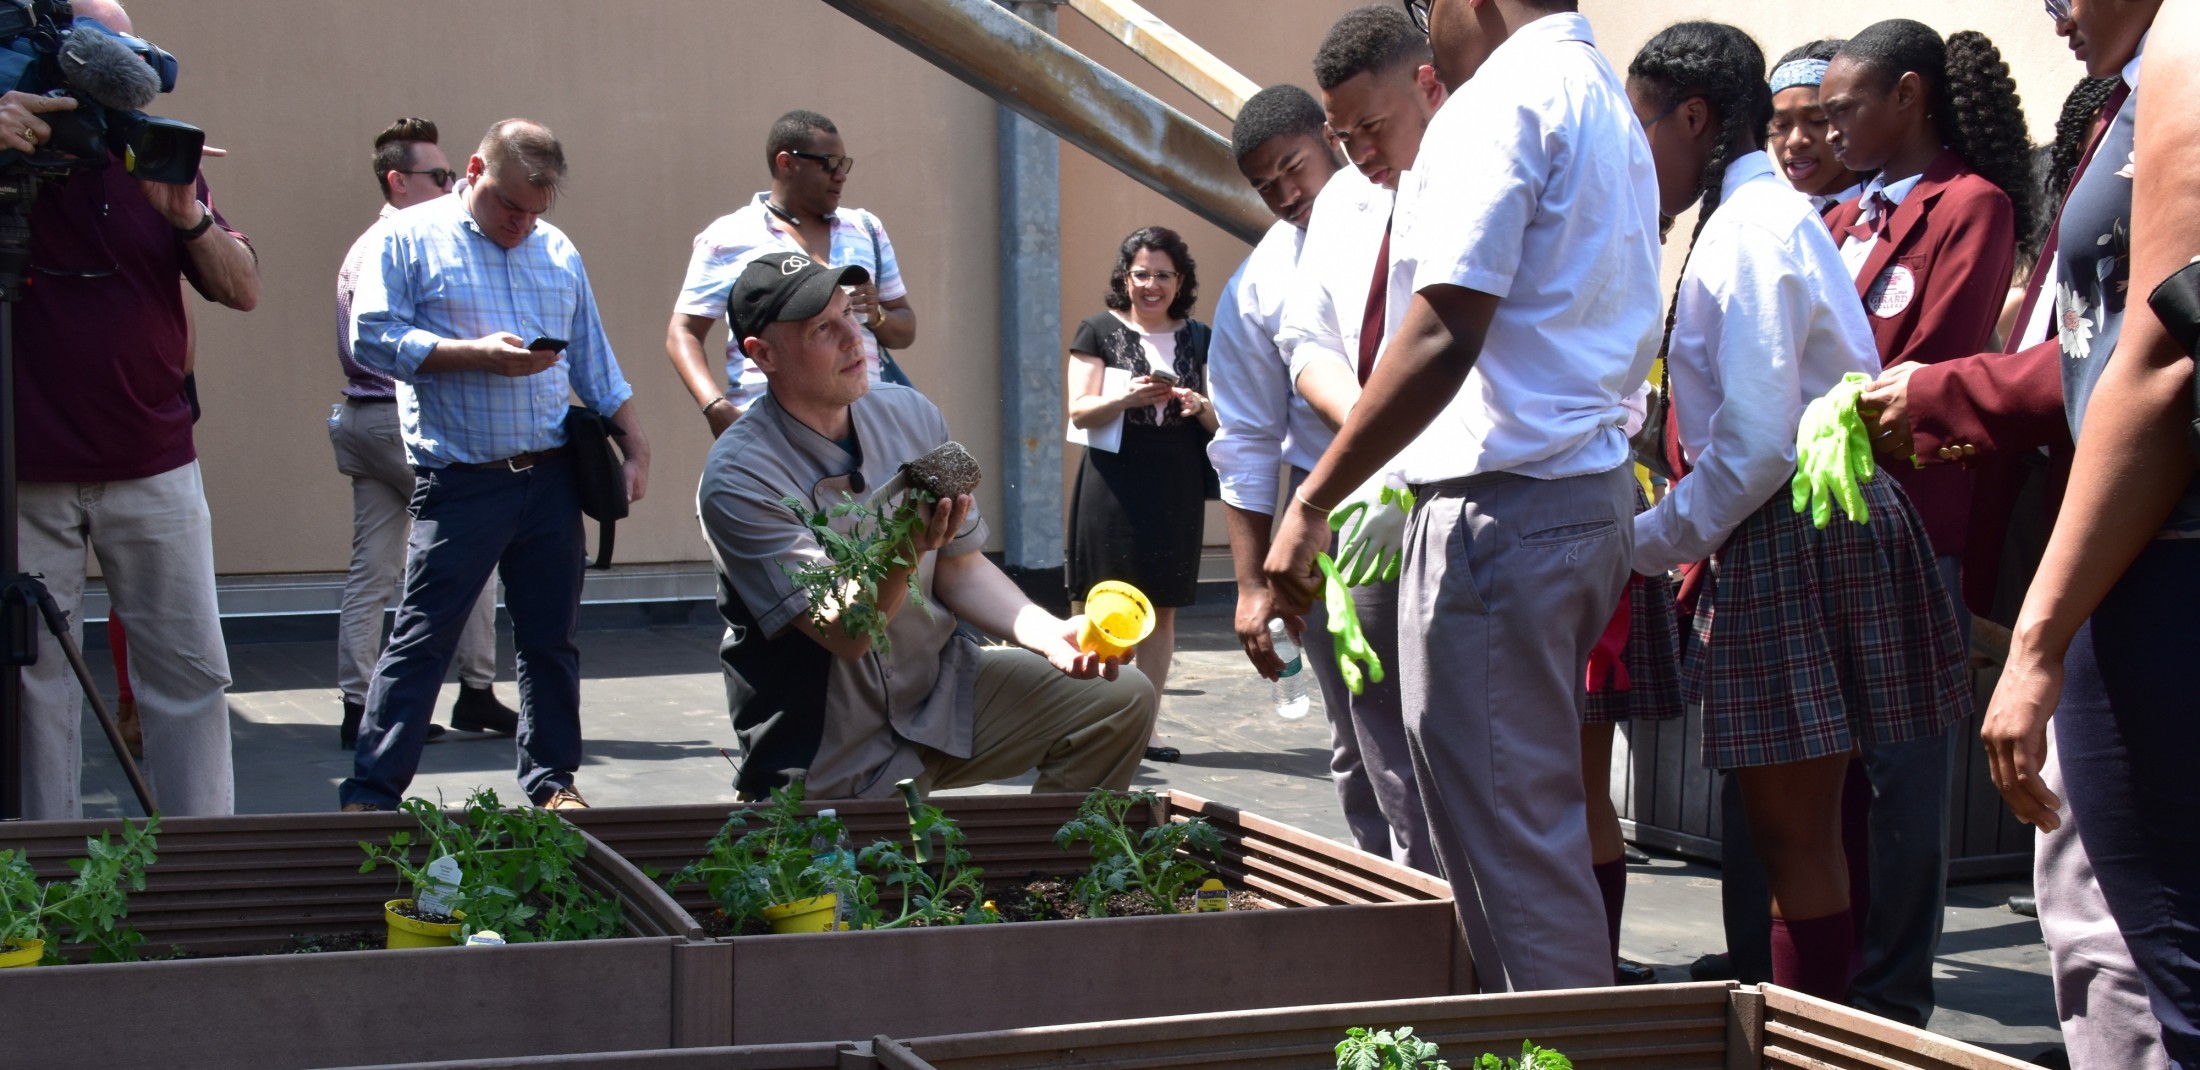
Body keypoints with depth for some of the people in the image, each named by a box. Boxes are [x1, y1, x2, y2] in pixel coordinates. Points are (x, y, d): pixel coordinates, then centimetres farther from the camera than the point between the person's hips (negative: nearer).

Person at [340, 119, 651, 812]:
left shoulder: (558, 252, 16)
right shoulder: (414, 238, 0)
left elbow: (595, 364, 21)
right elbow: (371, 339, -9)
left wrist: (634, 449, 14)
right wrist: (477, 354, -16)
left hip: (551, 477, 5)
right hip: (461, 485, -5)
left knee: (551, 638, 10)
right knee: (422, 641, -5)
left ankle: (551, 778, 22)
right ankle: (371, 794, -1)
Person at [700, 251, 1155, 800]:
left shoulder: (911, 415, -1)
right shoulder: (740, 478, -20)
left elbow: (961, 568, 8)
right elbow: (845, 635, -25)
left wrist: (1047, 633, -10)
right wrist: (905, 549, -44)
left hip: (944, 696, 6)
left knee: (1123, 698, -5)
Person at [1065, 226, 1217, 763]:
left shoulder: (1198, 339, 12)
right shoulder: (1099, 332, 3)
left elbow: (1220, 421, 12)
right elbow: (1079, 410, -4)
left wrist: (1200, 407, -11)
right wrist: (1127, 398, -22)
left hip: (1176, 491, 3)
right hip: (1114, 487, -3)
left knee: (1163, 612, 5)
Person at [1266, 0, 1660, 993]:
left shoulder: (1503, 97, -11)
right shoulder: (1609, 102, 19)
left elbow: (1445, 335, -20)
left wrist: (1315, 498, -15)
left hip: (1502, 500, -10)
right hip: (1593, 489, 10)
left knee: (1511, 844, -5)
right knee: (1538, 822, 17)